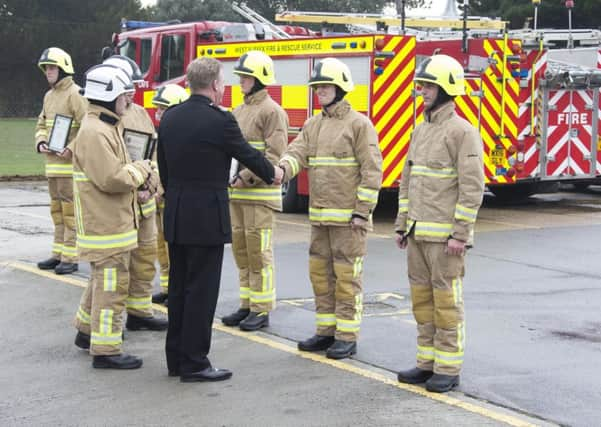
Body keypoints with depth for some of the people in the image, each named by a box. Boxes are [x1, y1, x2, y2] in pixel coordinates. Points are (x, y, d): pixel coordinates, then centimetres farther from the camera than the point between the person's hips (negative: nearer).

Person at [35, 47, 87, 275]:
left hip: (70, 162, -9)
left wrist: (72, 149, -22)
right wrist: (41, 142, 5)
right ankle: (58, 254, 21)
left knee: (70, 210, -6)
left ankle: (70, 258, -3)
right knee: (57, 210, 13)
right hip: (52, 162, 9)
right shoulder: (49, 96, 16)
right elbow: (42, 124, 24)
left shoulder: (75, 94, -10)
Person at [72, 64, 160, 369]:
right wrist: (141, 171, -10)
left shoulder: (108, 128, 14)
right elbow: (111, 178, -26)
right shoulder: (94, 133, -20)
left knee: (103, 279, 22)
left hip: (114, 220, 11)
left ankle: (86, 330, 36)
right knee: (112, 285, -6)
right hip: (105, 225, -11)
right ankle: (105, 350, -1)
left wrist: (140, 174, 0)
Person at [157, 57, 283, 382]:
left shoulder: (169, 118, 5)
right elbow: (247, 154, -1)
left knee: (178, 288, 14)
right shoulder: (220, 121, -15)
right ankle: (194, 363, 4)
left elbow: (164, 168, 12)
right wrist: (272, 174, 18)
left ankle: (176, 358, 21)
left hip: (175, 217, 7)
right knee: (201, 290, -1)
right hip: (207, 218, -7)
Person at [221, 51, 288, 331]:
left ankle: (262, 310, 2)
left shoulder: (272, 111, -8)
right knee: (241, 252, 11)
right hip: (237, 194, 8)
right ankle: (247, 306, 19)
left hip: (260, 193, -8)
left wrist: (247, 177, -20)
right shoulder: (238, 112, 17)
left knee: (259, 253, -5)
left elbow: (275, 155, -16)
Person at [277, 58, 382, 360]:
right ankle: (326, 332, 22)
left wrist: (362, 212, -15)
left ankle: (347, 337, 6)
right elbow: (297, 152, 1)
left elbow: (371, 170, -10)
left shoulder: (359, 124, -7)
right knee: (320, 274, 12)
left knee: (346, 277, -2)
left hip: (347, 218, -7)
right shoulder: (312, 125, 14)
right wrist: (282, 169, -23)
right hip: (319, 216, 7)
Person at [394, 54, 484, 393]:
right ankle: (428, 362, 20)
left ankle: (449, 368, 6)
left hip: (445, 235, -8)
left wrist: (461, 234, -18)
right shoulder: (421, 130, 14)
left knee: (446, 299, -2)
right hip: (418, 233, 8)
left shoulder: (462, 132, -10)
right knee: (422, 297, 11)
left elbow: (472, 187, -15)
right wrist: (402, 225, 15)